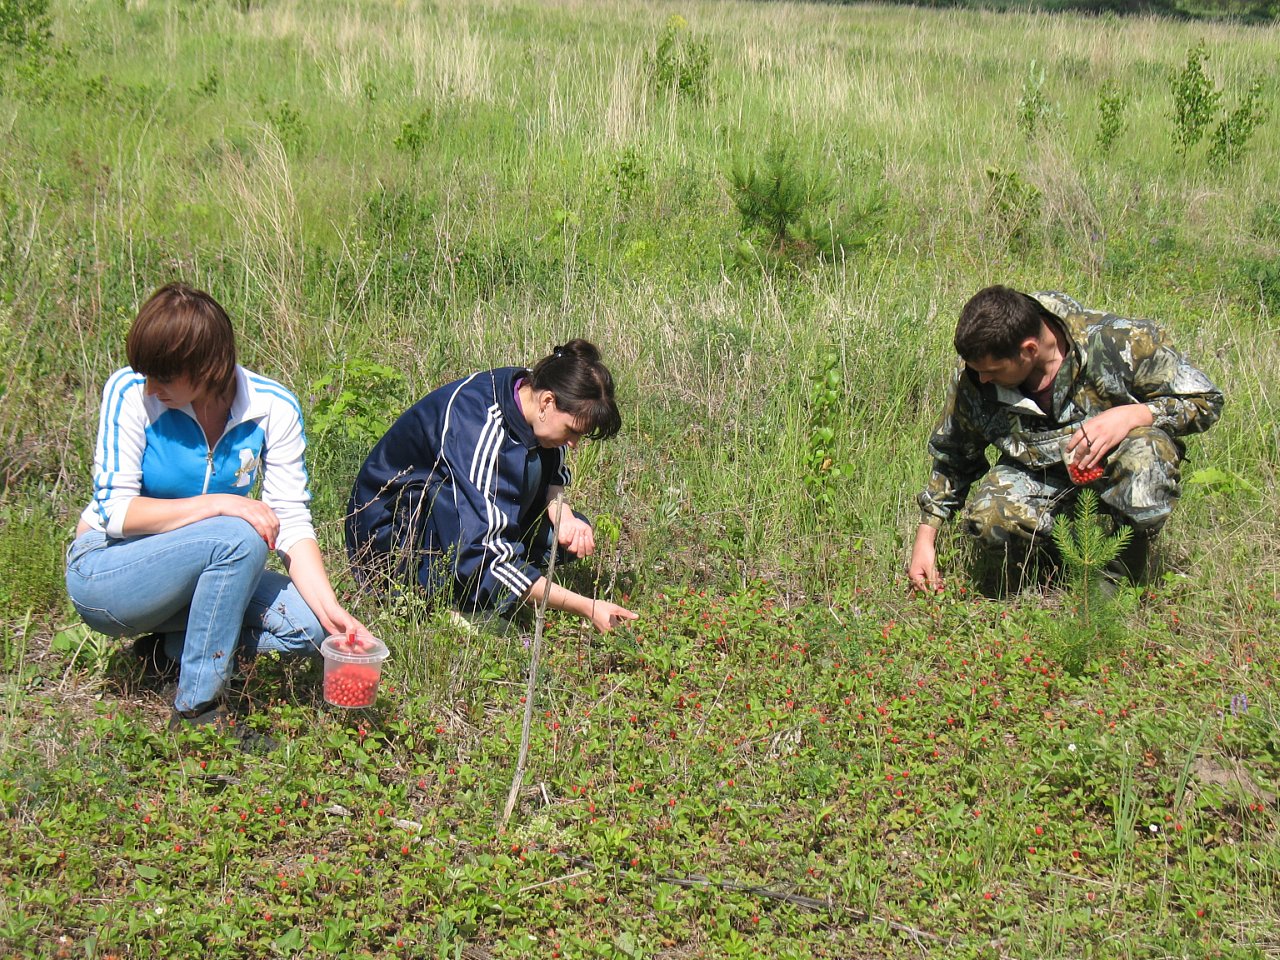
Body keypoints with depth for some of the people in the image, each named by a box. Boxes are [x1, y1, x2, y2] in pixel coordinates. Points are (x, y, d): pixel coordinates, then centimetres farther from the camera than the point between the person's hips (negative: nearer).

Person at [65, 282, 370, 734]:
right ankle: (196, 711, -22)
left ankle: (178, 641, 1)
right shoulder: (131, 392, -18)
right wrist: (218, 504, -31)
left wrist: (330, 610, -26)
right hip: (105, 571, -4)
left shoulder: (273, 409, -11)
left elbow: (293, 525, -12)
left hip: (203, 573, 4)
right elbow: (115, 511, -20)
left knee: (307, 624, -21)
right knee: (240, 538, -32)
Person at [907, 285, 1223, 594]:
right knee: (989, 517, -30)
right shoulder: (974, 382, -13)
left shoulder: (1119, 343, -24)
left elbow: (1206, 400, -15)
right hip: (1040, 473, 2)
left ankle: (1123, 570, -11)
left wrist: (1131, 415, -32)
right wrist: (925, 538, 2)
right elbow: (951, 459, 5)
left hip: (1111, 465, -1)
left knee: (1146, 451, -37)